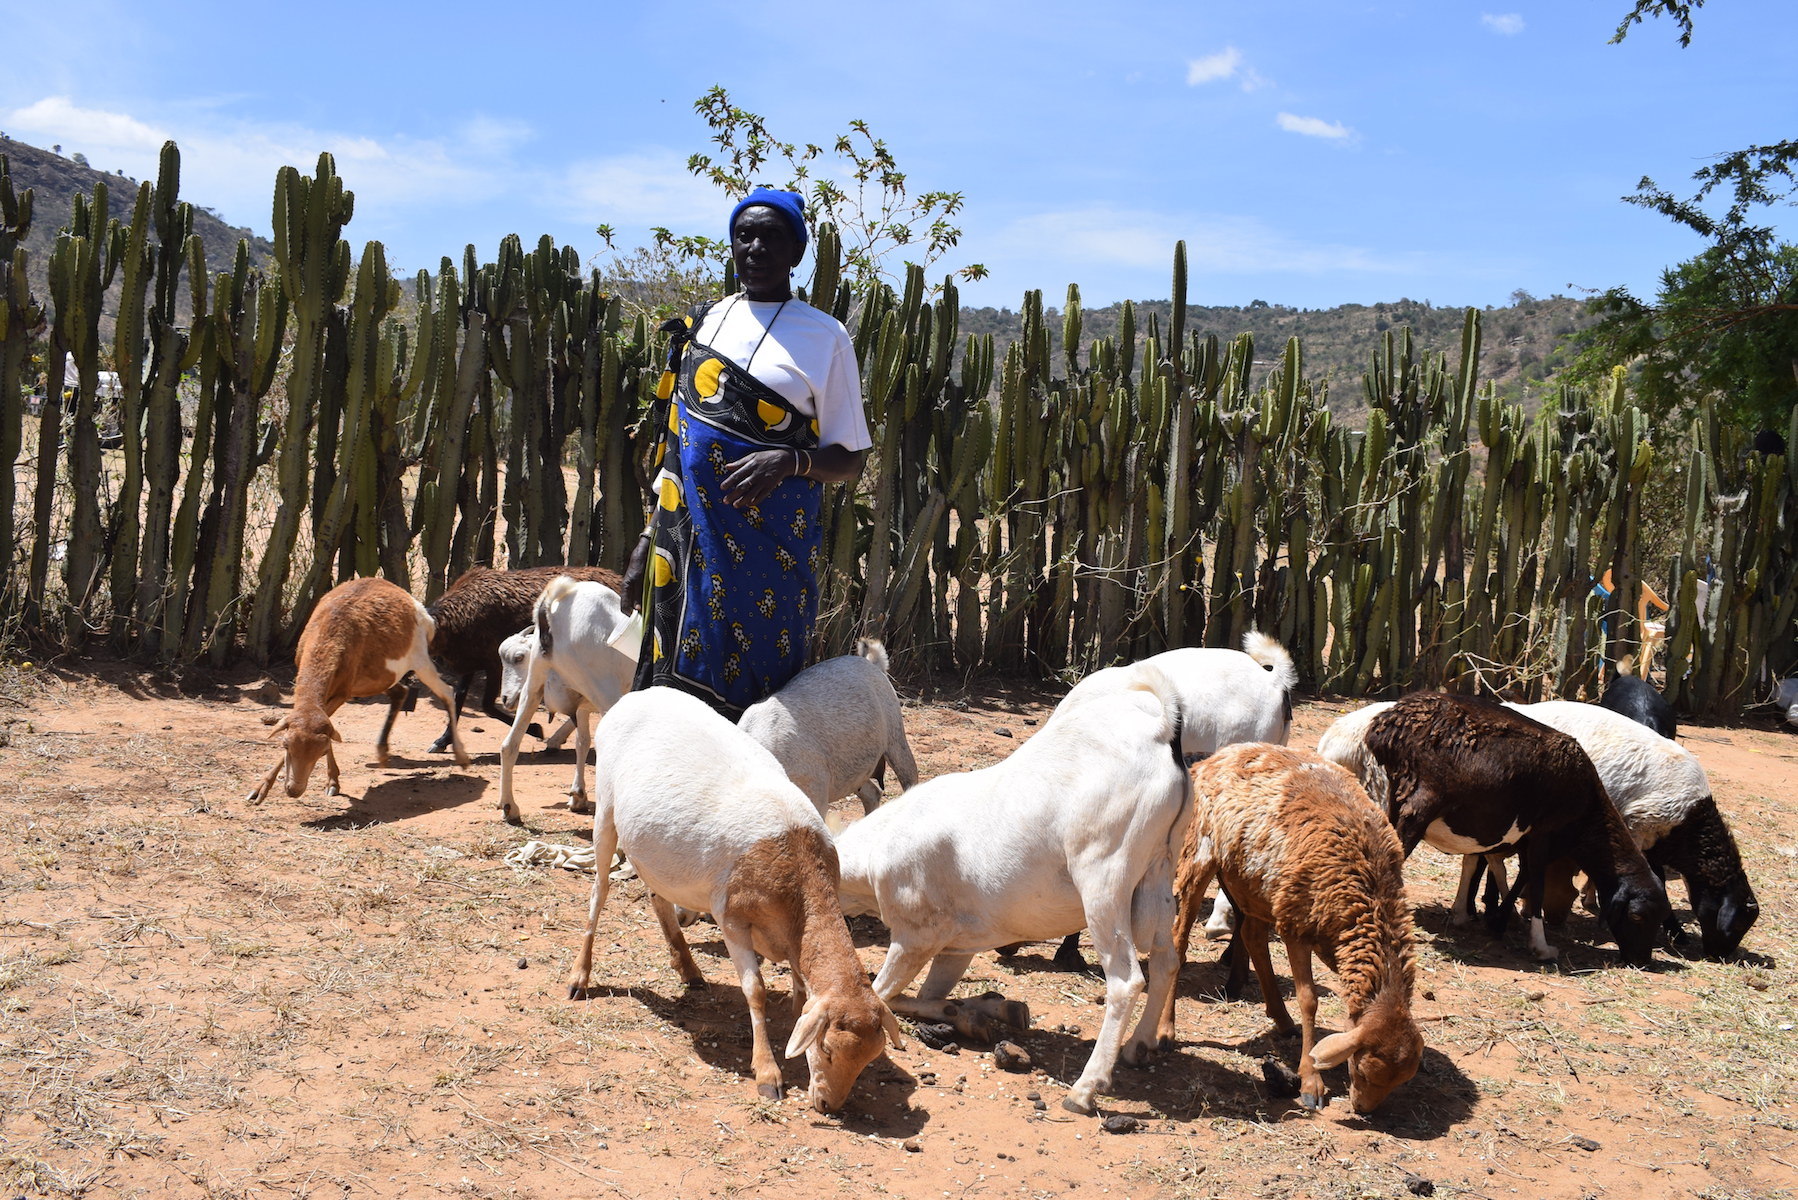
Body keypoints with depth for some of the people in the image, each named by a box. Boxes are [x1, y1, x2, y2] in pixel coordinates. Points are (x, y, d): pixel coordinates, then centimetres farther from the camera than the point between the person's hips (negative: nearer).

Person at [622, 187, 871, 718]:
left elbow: (849, 457, 0)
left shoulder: (824, 336, 0)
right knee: (677, 687, 2)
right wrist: (649, 535, 14)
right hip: (687, 538, 4)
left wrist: (789, 462, -20)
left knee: (753, 694, -3)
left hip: (767, 550, -4)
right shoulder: (702, 324, 13)